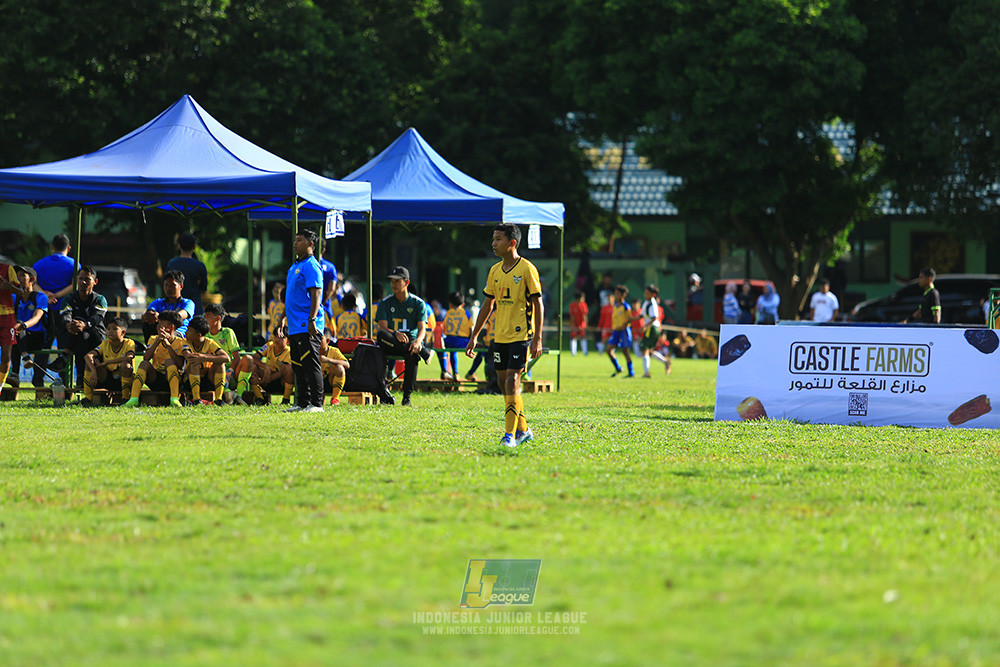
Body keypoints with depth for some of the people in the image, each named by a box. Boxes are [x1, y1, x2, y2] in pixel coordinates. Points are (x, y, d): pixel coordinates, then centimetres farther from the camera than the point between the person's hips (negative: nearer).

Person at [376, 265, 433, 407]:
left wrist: (418, 341, -29)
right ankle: (424, 353, -34)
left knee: (412, 354, -39)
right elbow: (382, 327, -4)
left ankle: (407, 396, -30)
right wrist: (396, 334, -27)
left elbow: (422, 329, -4)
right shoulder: (385, 303, 9)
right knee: (381, 335, -35)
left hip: (412, 340, -1)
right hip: (391, 344, 1)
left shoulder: (418, 303, 7)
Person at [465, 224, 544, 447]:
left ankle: (510, 435, -13)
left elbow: (538, 305, -9)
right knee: (504, 383, 8)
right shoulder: (495, 271, 11)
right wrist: (474, 336, 16)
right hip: (500, 335, 7)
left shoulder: (527, 269, -9)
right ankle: (523, 430, 20)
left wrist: (537, 338, -15)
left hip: (521, 335, -7)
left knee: (512, 381, -14)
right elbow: (488, 305, 17)